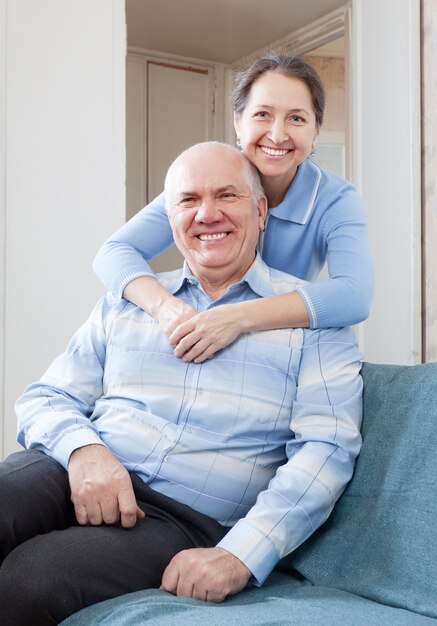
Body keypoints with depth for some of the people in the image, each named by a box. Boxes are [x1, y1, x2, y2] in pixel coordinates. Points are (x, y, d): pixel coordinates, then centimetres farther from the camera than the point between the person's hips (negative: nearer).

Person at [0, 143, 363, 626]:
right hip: (72, 476, 4)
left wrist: (241, 555, -17)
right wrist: (83, 449, -10)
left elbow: (326, 448, -4)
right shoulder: (127, 301, 17)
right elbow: (45, 399, 14)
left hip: (187, 517, -3)